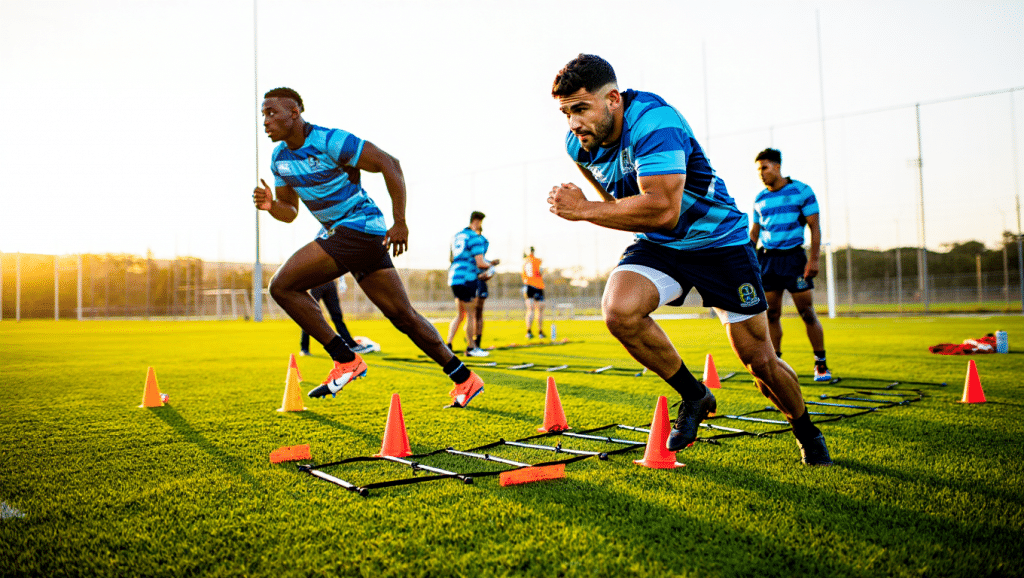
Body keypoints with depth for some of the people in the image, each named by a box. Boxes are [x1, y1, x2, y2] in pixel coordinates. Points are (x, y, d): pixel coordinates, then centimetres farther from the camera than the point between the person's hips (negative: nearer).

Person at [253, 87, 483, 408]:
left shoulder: (330, 142, -14)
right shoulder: (280, 159, 11)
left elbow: (389, 164, -15)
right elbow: (289, 212, 18)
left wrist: (399, 222, -17)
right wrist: (271, 205, -6)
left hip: (359, 229, -9)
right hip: (336, 235, 9)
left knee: (282, 286, -12)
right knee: (402, 315, 9)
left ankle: (346, 361, -6)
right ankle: (465, 379, 17)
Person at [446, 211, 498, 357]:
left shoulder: (457, 236, 15)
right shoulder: (476, 238, -10)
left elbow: (451, 258, 26)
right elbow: (480, 263, -15)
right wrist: (491, 264, 4)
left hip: (454, 278, 8)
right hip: (467, 279, -8)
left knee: (460, 315, 16)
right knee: (471, 315, 3)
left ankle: (448, 345, 8)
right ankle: (471, 348, 10)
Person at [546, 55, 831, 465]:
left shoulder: (654, 122, -29)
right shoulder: (579, 144, -5)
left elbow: (662, 210, -39)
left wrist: (584, 210, -34)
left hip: (718, 240, -5)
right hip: (657, 245, 5)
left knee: (759, 361, 1)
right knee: (618, 309, -27)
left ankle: (807, 434, 32)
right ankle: (694, 396, -3)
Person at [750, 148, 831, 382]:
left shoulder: (801, 191, -2)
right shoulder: (759, 199, 11)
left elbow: (815, 227, -4)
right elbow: (754, 232, 18)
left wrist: (813, 259, -14)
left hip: (793, 256, -4)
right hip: (767, 258, 4)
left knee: (807, 313, -4)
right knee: (771, 315, 3)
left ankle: (821, 364, 7)